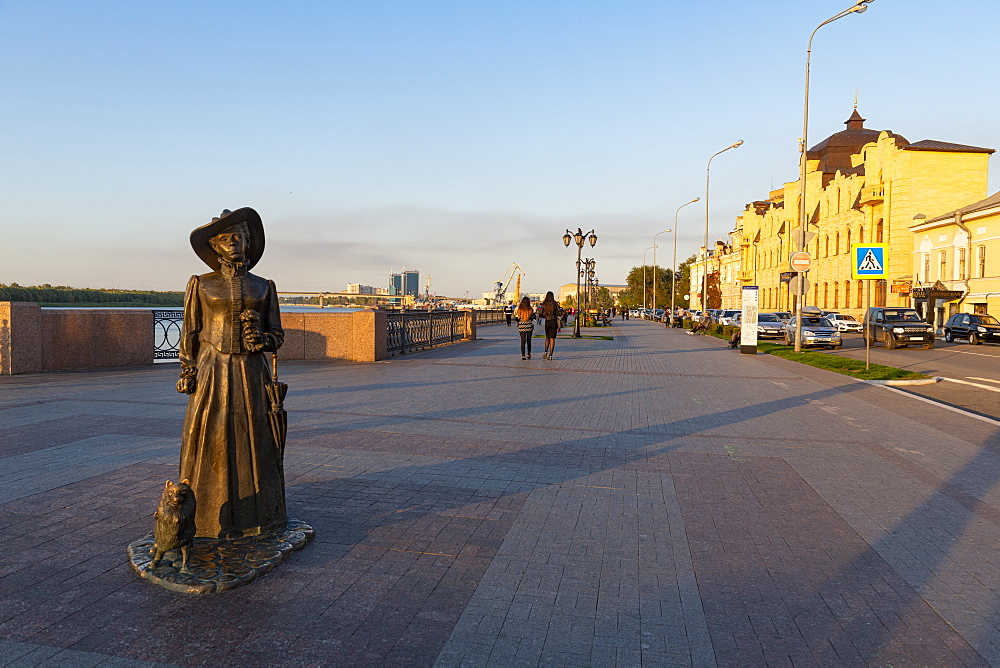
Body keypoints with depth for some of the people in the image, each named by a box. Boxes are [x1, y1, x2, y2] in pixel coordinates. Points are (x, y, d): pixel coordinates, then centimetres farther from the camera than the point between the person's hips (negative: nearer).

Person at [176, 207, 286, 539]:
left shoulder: (263, 286, 7)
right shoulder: (201, 284, 3)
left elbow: (277, 333, 10)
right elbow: (190, 334, 4)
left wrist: (262, 340, -11)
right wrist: (187, 374, -3)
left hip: (252, 374, 2)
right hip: (213, 374, -1)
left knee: (254, 440, 5)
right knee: (212, 442, 1)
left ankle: (255, 512, 17)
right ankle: (211, 516, 14)